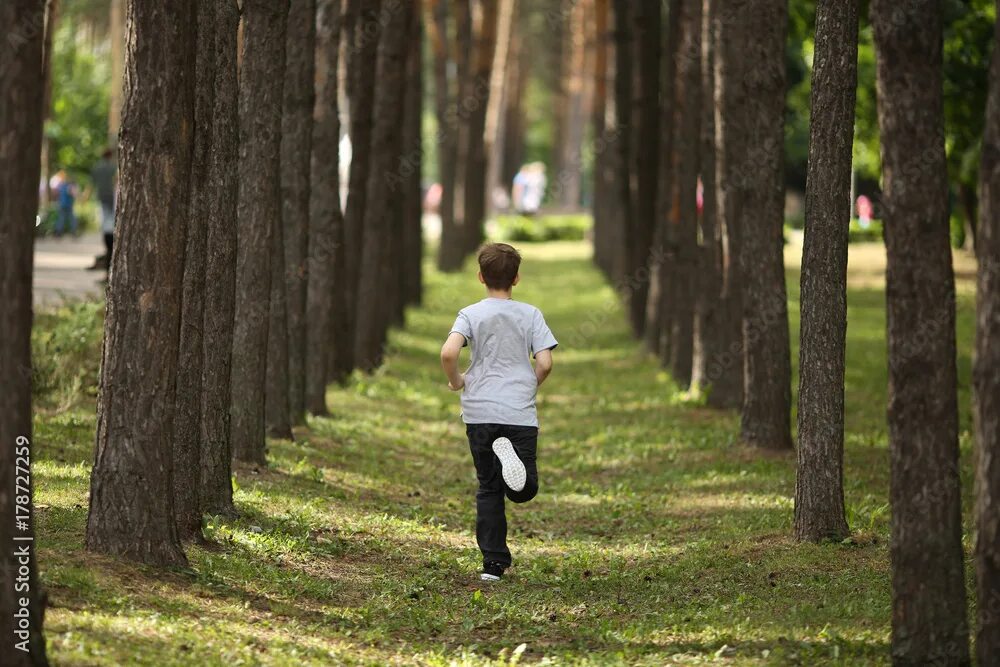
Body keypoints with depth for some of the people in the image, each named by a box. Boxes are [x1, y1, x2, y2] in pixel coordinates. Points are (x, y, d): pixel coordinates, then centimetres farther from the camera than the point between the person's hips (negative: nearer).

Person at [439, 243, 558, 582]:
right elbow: (545, 364, -4)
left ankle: (494, 563, 3)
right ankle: (510, 453, -31)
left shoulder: (471, 314, 1)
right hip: (520, 414, -1)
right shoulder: (530, 314, 2)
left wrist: (456, 382, 4)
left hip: (479, 412, 1)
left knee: (488, 489, 9)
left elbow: (448, 353, -16)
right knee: (524, 489, 2)